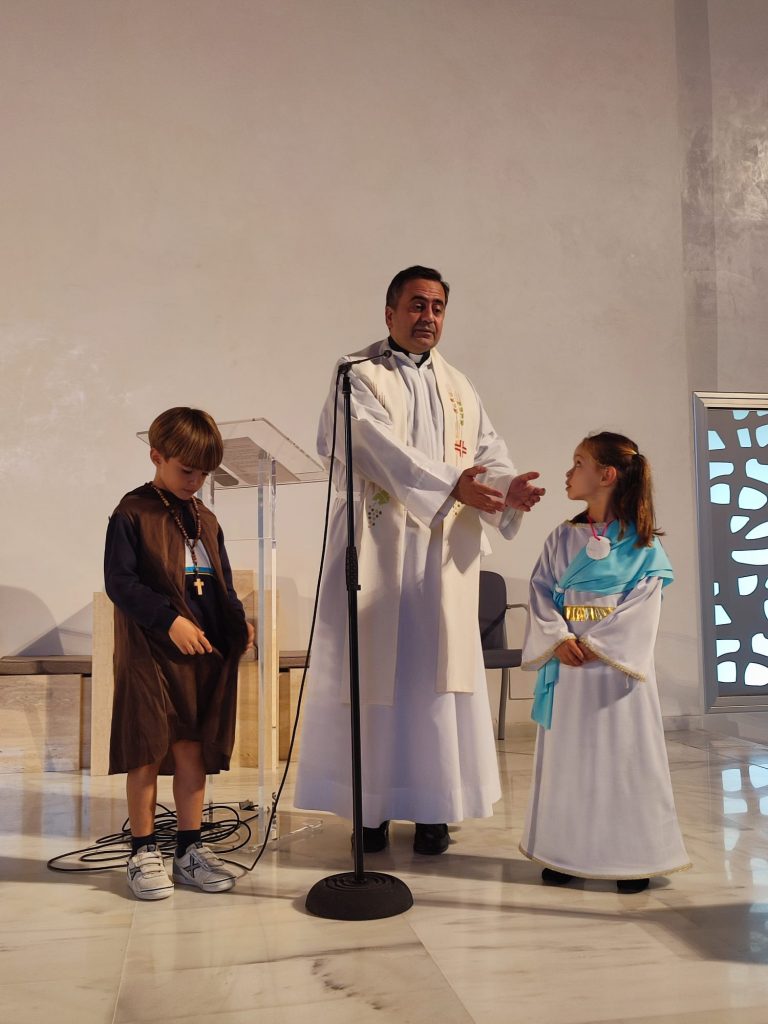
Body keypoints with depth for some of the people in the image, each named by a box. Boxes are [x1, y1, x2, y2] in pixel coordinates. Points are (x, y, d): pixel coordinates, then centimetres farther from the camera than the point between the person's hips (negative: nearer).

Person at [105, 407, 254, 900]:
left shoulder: (206, 520, 14)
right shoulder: (132, 513, -4)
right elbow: (119, 580, -12)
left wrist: (238, 620, 1)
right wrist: (169, 620, -20)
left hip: (204, 652, 5)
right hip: (149, 651, -5)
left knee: (193, 749, 9)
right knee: (148, 751, 4)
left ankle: (190, 849, 21)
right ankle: (144, 851, 18)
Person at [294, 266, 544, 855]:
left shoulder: (459, 387, 17)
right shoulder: (359, 377, 0)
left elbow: (488, 452, 7)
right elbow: (380, 447, -17)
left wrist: (509, 488, -15)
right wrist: (451, 486, -28)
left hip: (444, 557, 4)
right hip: (378, 548, -4)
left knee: (439, 675, 5)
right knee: (375, 672, 1)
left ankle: (434, 807, 15)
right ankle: (372, 806, 12)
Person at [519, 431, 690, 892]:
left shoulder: (641, 542, -3)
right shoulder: (562, 538, 8)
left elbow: (644, 604, -10)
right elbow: (541, 593, 2)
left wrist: (595, 644, -17)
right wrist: (558, 638, -15)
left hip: (618, 661, -3)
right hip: (568, 663, 4)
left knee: (624, 755, 3)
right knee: (568, 755, 8)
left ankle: (633, 856, 16)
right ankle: (567, 853, 20)